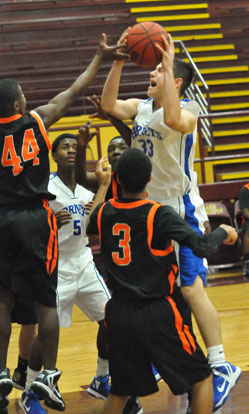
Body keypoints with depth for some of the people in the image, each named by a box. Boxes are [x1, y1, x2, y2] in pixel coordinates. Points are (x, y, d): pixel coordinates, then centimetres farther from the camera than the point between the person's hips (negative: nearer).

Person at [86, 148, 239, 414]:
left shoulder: (104, 212, 2)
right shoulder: (159, 215, -14)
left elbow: (91, 227, 27)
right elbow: (202, 247, -19)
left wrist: (102, 186, 36)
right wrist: (223, 231, 1)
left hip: (119, 315, 5)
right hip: (156, 313, -5)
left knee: (120, 392, 18)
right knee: (201, 378, 10)